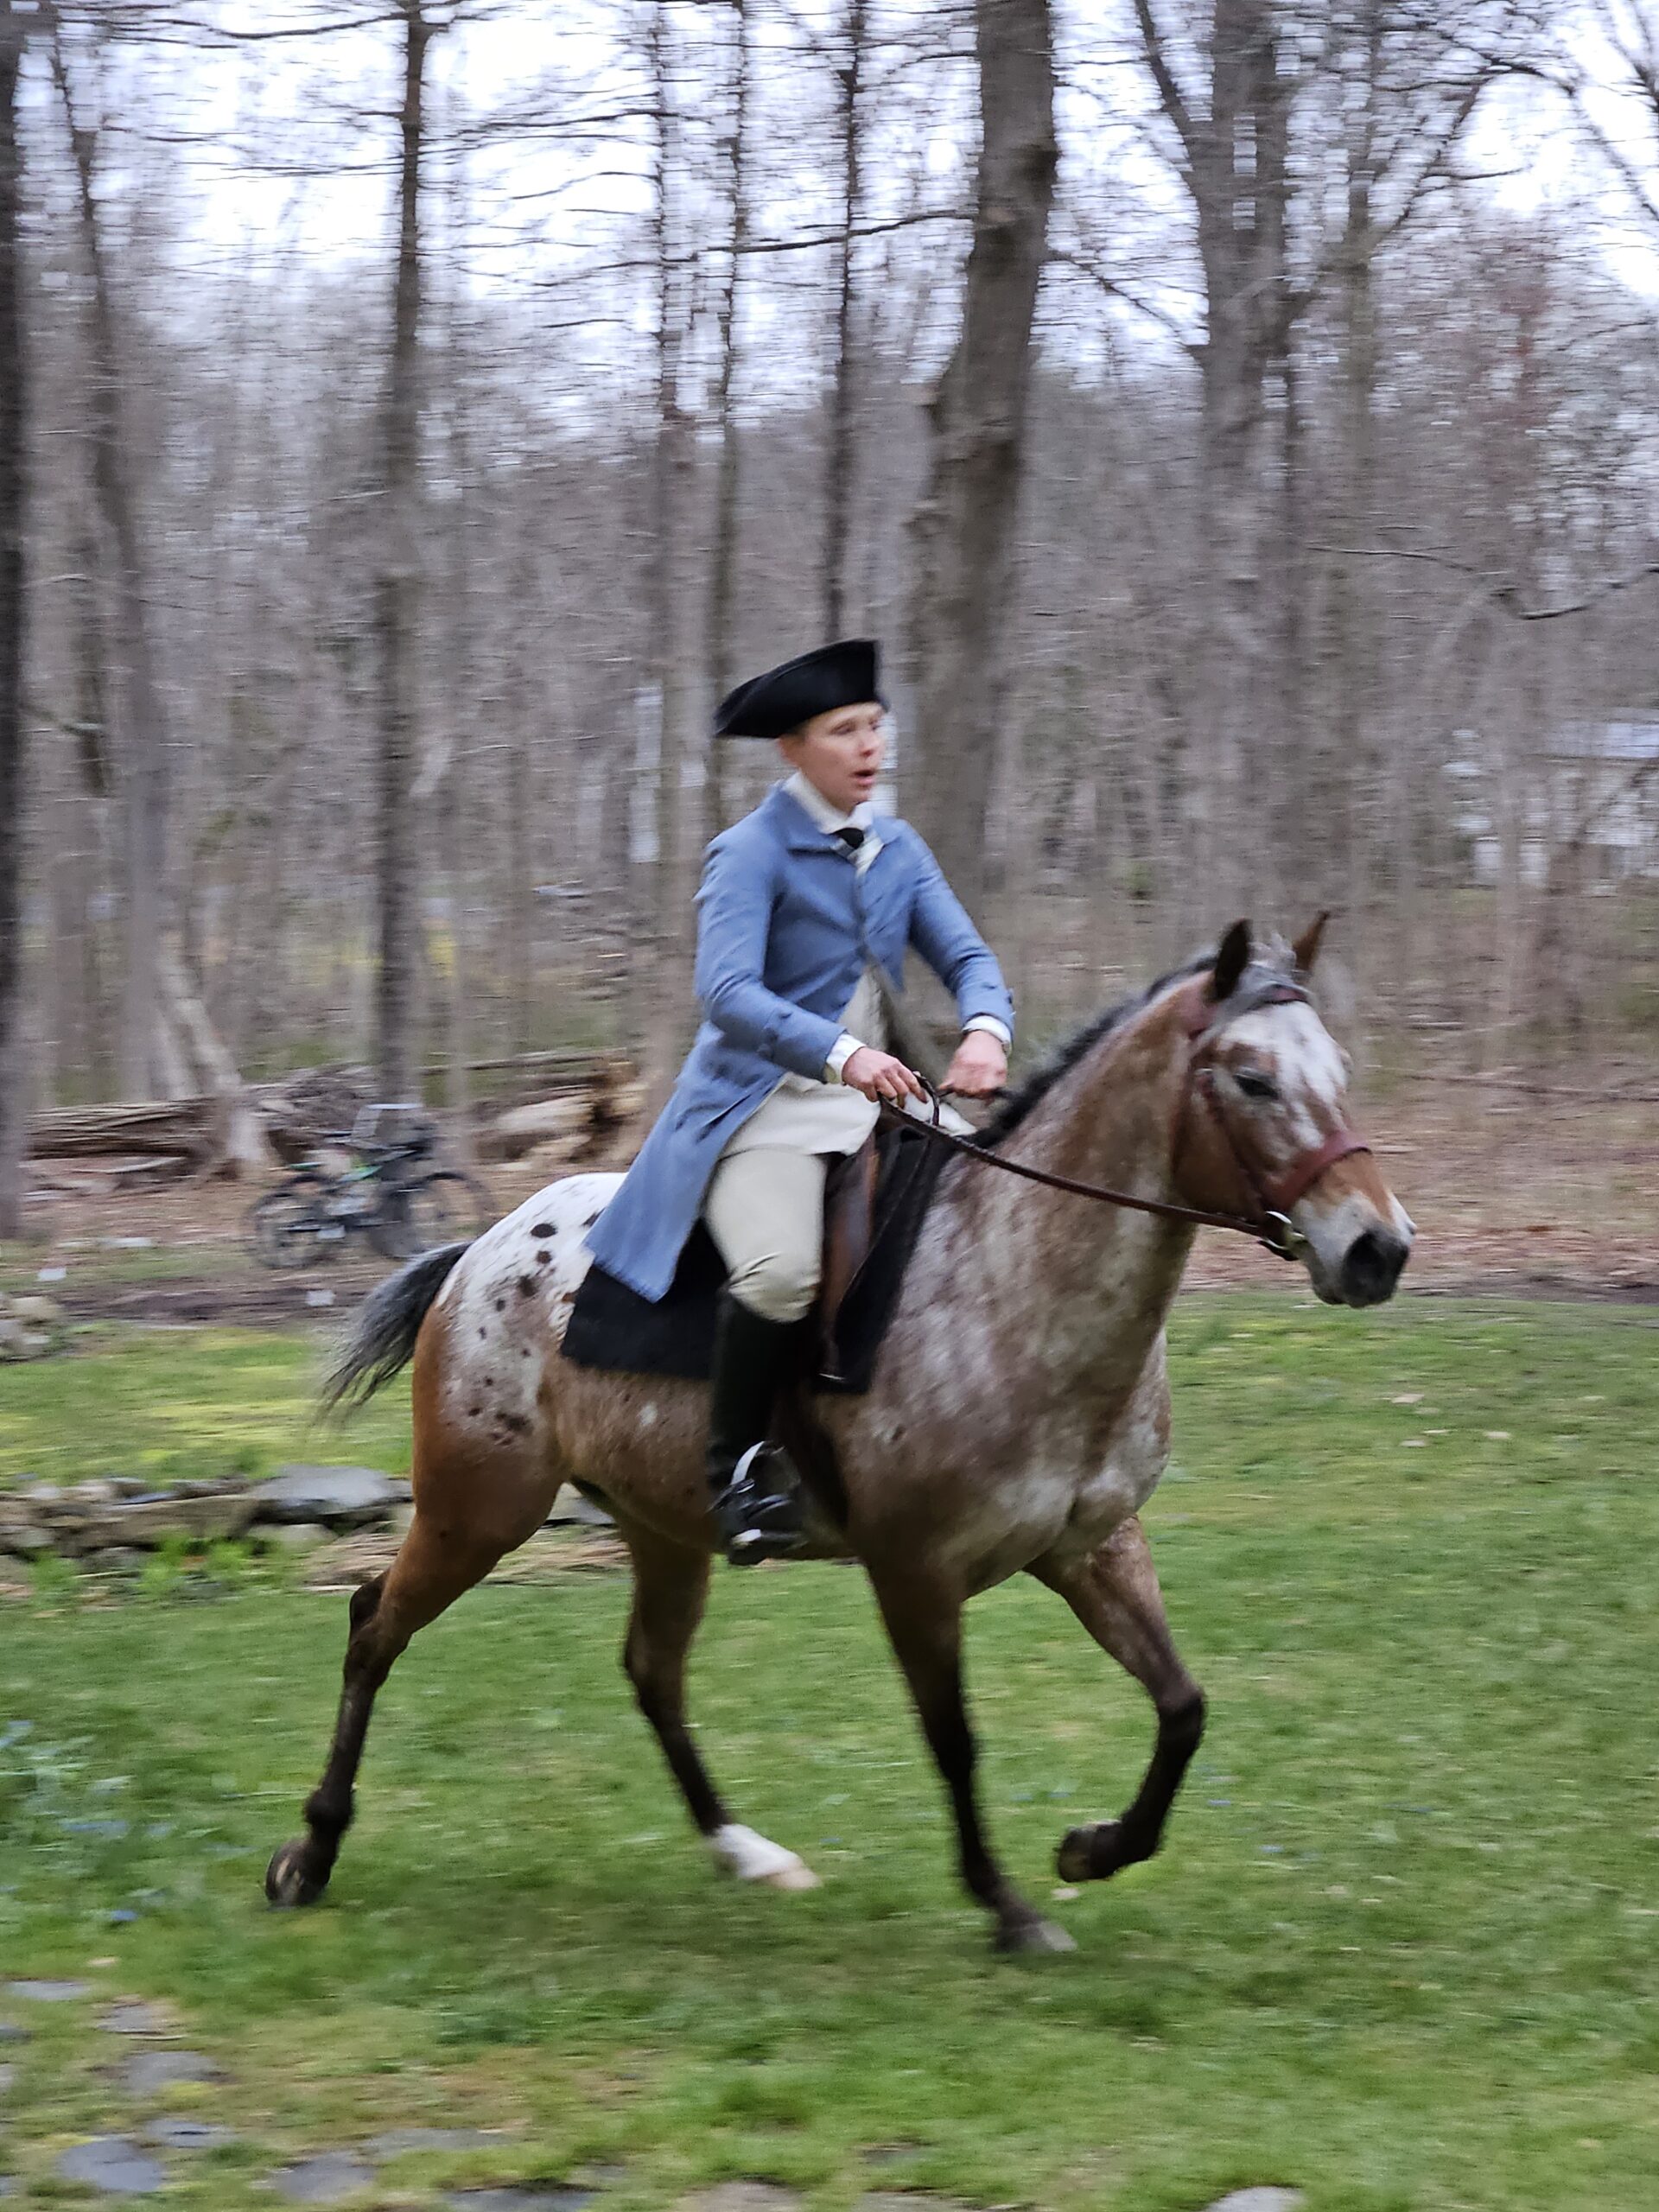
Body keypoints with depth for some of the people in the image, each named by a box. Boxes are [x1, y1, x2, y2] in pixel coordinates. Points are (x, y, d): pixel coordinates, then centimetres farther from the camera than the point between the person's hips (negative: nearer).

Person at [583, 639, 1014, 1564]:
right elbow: (729, 993, -21)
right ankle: (736, 1465, -13)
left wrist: (986, 1029, -18)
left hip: (874, 1107, 7)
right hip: (762, 1109, -7)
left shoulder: (898, 848, 13)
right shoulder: (751, 853, -7)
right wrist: (841, 1053, -35)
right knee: (782, 1271, -32)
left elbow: (967, 956, 6)